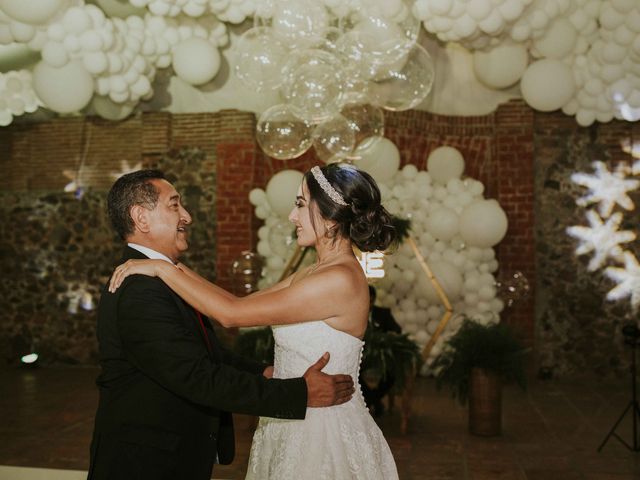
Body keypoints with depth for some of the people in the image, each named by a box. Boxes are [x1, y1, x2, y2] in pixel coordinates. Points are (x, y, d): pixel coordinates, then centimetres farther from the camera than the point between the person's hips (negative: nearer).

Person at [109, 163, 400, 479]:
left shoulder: (341, 280, -23)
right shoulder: (313, 274, 7)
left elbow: (232, 315, -23)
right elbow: (243, 304, 6)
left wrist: (162, 268, -16)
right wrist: (180, 271, 0)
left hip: (324, 434, -8)